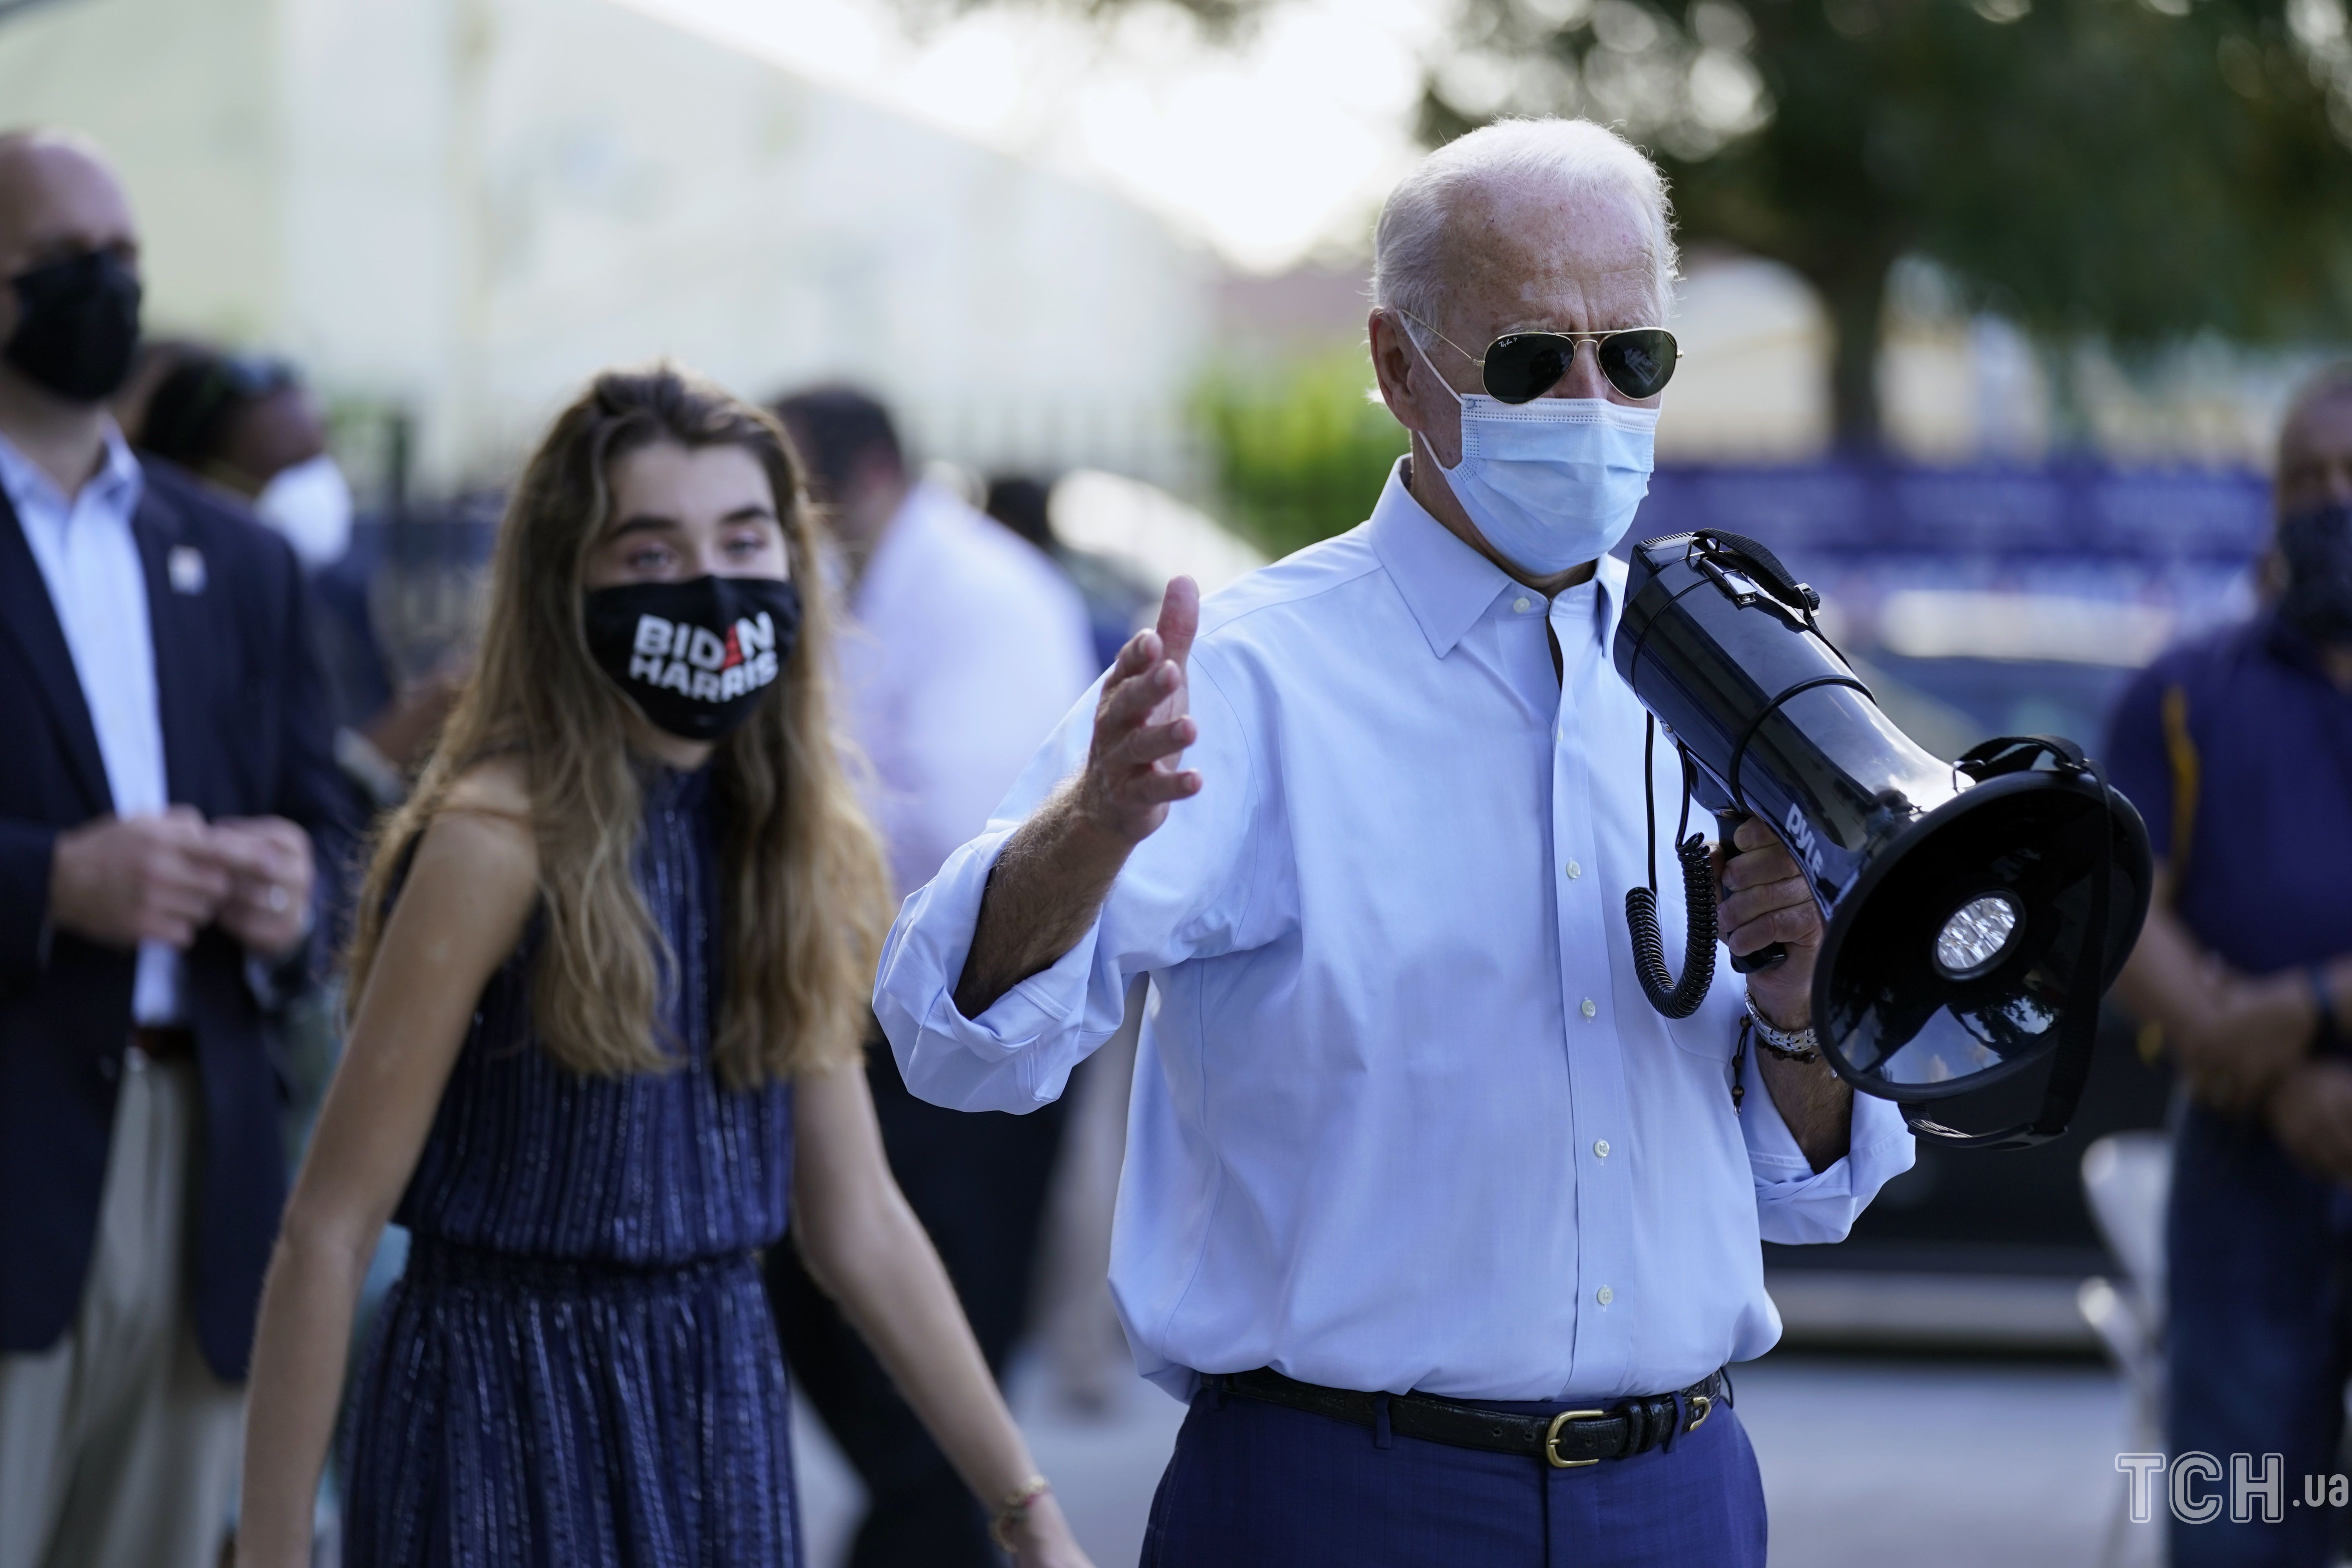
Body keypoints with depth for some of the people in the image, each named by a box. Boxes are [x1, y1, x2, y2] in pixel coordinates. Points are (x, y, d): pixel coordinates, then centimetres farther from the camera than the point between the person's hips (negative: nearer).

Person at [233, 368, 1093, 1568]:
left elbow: (858, 1224, 9)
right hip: (510, 1413, -5)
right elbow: (330, 1226, -13)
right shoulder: (501, 840, -14)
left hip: (724, 1414, 6)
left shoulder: (799, 844, 4)